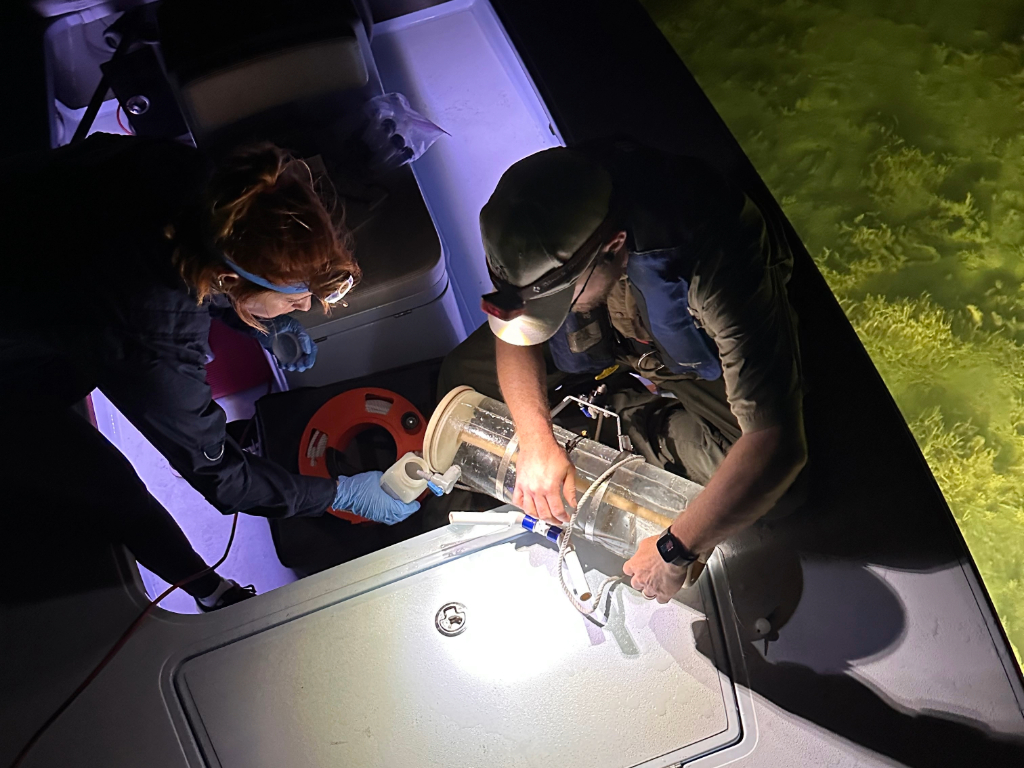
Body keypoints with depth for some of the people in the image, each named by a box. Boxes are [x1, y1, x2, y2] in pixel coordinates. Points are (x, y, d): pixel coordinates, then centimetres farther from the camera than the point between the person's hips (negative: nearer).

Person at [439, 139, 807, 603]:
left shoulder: (716, 268, -46)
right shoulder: (545, 226, -31)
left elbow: (778, 444, -46)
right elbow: (516, 332, -15)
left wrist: (674, 551, -40)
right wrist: (536, 441, -29)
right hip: (610, 337, 3)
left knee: (770, 487, -24)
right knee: (464, 375, -12)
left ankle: (640, 430, 1)